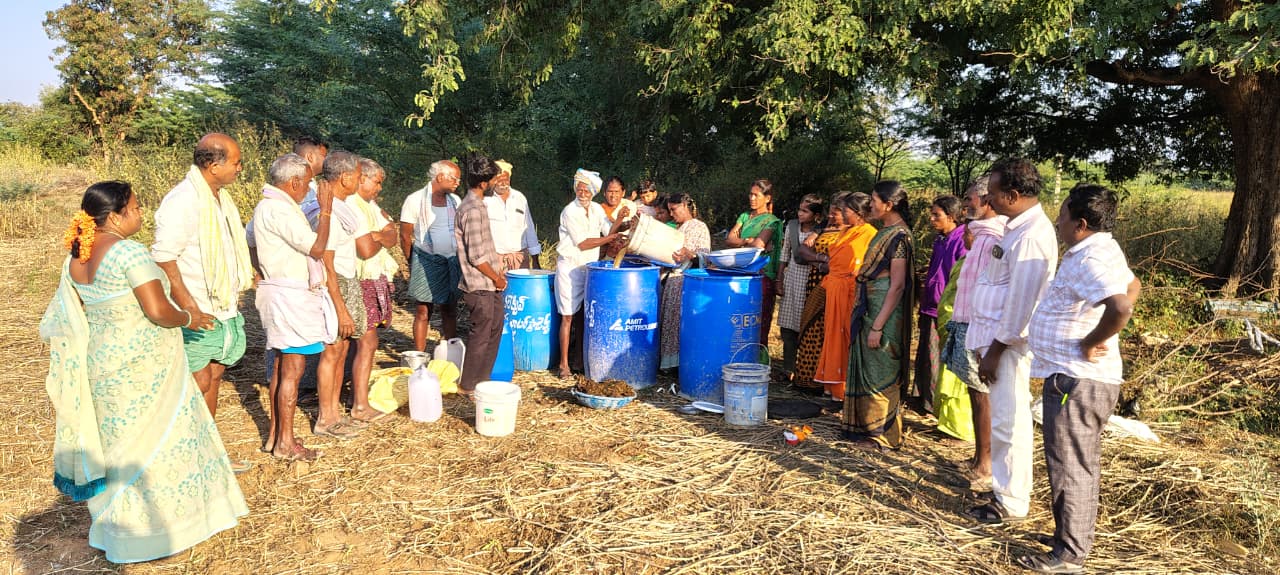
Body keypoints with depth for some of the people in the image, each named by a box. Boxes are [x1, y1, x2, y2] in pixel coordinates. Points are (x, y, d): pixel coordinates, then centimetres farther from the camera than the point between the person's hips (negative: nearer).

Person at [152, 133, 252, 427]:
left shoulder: (220, 198, 12)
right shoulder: (182, 201, -18)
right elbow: (163, 259, -21)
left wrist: (234, 293, 16)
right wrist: (189, 308, -23)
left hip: (223, 308, 9)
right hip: (197, 314, -9)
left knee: (214, 377, 14)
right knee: (199, 382, -4)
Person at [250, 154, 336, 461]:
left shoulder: (266, 206, 14)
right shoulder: (280, 210, -18)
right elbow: (317, 247, -21)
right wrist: (325, 211, -13)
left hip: (279, 293, 11)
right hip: (292, 295, -11)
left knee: (281, 365, 16)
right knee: (293, 368, -4)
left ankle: (275, 434, 24)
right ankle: (285, 442, 3)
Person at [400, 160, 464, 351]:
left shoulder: (455, 200, 9)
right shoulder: (415, 200, -6)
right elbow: (405, 236, -3)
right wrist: (414, 264, 1)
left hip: (452, 262, 5)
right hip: (427, 262, -5)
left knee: (450, 310, 10)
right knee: (423, 311, 1)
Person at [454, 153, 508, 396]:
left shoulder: (475, 204, 10)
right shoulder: (474, 210, -21)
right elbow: (476, 257, -22)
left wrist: (498, 267, 14)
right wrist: (496, 278, -11)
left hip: (489, 284, 10)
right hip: (480, 285, -10)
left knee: (495, 327, 18)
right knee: (481, 334, 1)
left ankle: (482, 378, 29)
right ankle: (468, 385, 15)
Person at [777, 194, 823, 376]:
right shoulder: (791, 226, 5)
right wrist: (780, 280, 9)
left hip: (811, 280, -4)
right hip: (792, 277, 5)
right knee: (787, 324, 7)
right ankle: (789, 367, 18)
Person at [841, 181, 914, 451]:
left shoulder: (899, 236, -17)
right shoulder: (885, 231, 12)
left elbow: (898, 286, -21)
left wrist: (877, 326, -22)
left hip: (883, 312, -9)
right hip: (869, 308, 9)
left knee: (879, 373, 0)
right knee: (866, 368, 16)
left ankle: (883, 434, 12)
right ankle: (866, 425, 28)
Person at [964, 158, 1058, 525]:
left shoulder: (1031, 236, -19)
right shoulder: (1018, 227, 12)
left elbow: (1020, 302, -21)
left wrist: (995, 351, -17)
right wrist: (989, 346, 14)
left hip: (1009, 341, -10)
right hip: (996, 333, 10)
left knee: (1008, 422, -1)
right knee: (1004, 419, 17)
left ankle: (1011, 503, 11)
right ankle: (1004, 490, 29)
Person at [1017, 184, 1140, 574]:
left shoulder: (1089, 260, -22)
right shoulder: (1104, 250, 11)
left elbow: (1121, 309, -38)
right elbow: (1132, 287, 29)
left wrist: (1090, 343, -22)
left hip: (1075, 381, -11)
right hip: (1086, 379, 11)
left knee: (1069, 467, -1)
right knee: (1082, 465, 20)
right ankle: (1079, 537, 34)